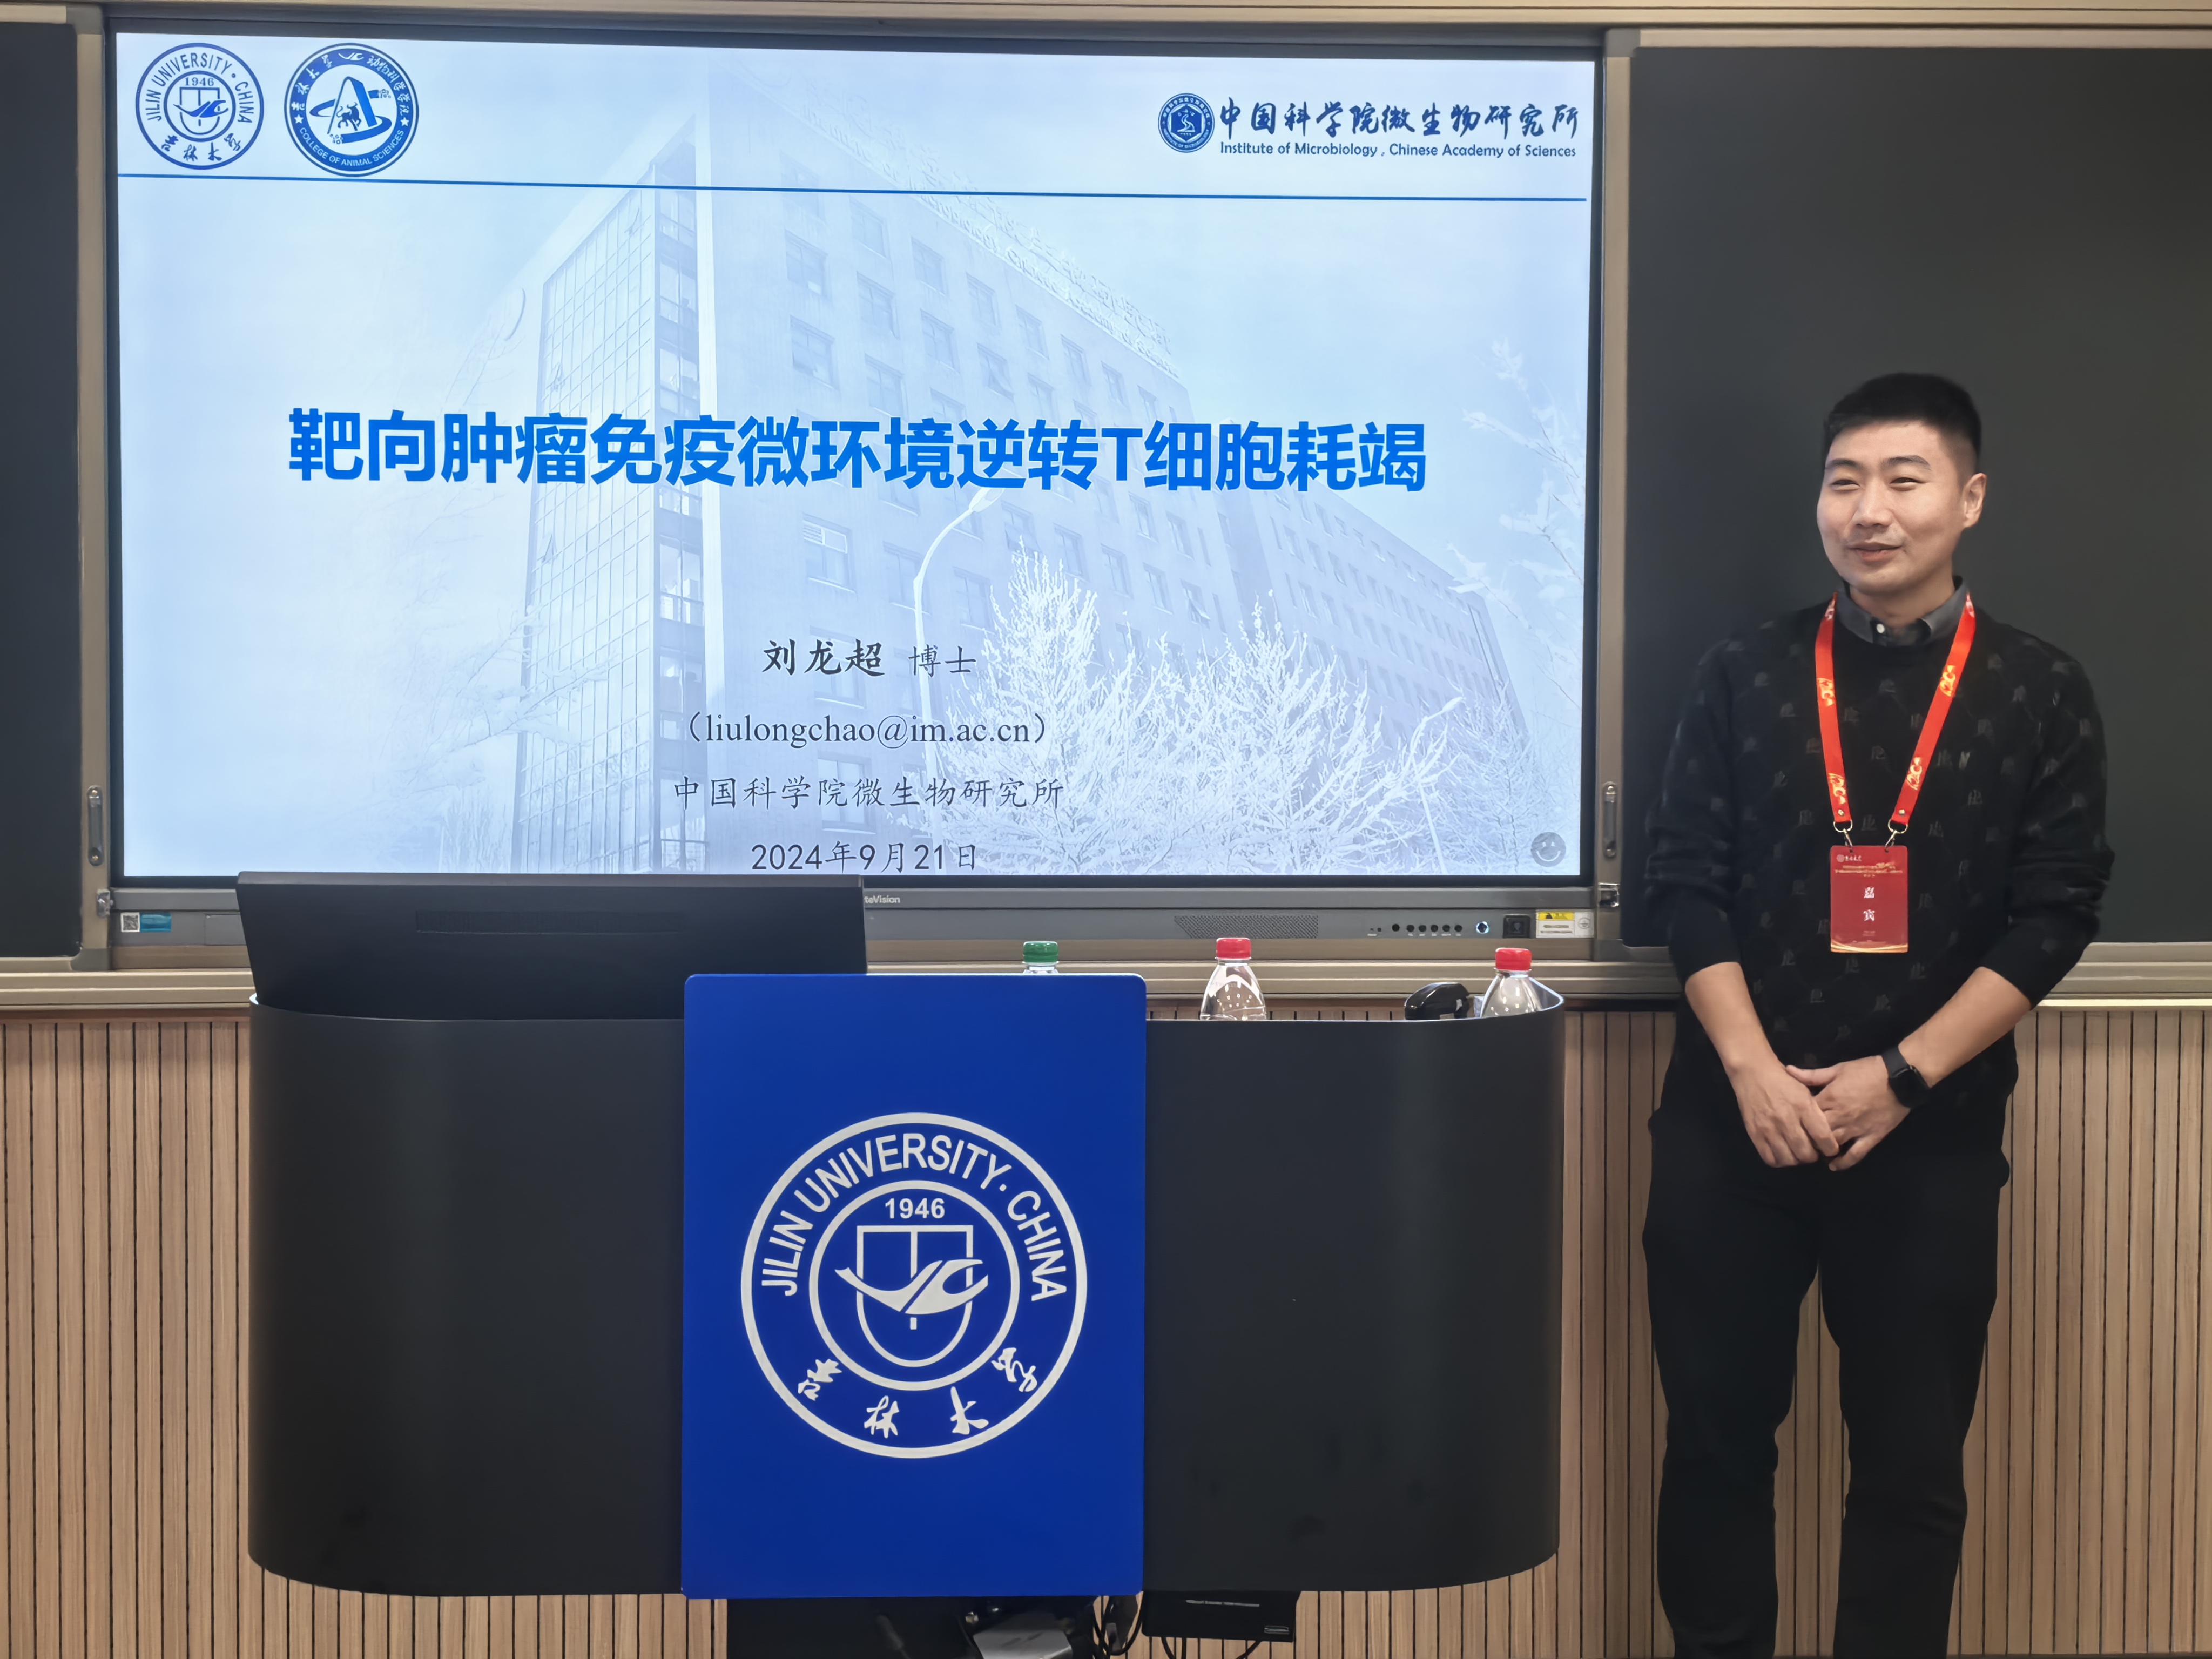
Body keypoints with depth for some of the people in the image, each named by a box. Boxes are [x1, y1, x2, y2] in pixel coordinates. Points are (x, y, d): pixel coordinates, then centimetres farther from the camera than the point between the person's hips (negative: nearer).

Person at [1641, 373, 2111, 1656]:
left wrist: (1898, 1078, -12)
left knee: (1914, 1456, 6)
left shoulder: (2040, 693, 2)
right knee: (1717, 1431, 7)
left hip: (1930, 1134, -1)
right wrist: (1753, 1069, -11)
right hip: (1734, 1120, 1)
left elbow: (2054, 911, -3)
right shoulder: (1746, 677, 5)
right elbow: (1689, 878, 0)